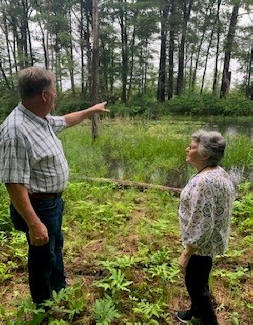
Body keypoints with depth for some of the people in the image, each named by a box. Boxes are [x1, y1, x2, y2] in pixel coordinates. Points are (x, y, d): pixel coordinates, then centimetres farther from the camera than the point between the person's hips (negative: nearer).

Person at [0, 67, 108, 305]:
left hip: (53, 201, 10)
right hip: (38, 206, -10)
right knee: (42, 257, 12)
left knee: (56, 247, 28)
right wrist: (34, 223, -30)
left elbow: (65, 121, 22)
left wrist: (91, 111, 31)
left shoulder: (42, 119, 0)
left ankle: (60, 291, 54)